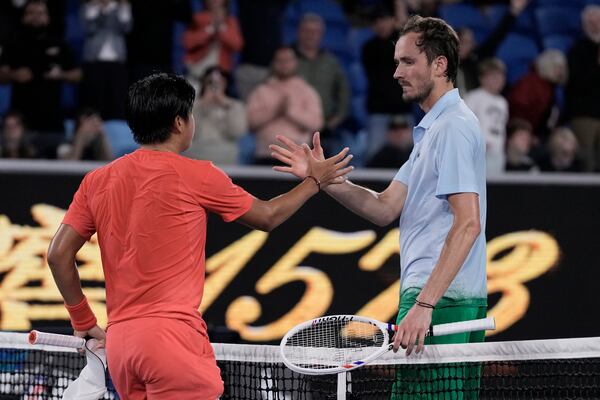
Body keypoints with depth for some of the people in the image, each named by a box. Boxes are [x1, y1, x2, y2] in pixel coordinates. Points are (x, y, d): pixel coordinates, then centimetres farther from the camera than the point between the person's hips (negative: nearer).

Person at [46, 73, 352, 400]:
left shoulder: (97, 181, 11)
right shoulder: (196, 175, -1)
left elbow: (58, 255, 9)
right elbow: (268, 216, 13)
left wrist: (84, 322, 20)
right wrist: (314, 181, 29)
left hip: (118, 343, 6)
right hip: (173, 334, -6)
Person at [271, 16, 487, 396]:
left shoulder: (454, 127, -13)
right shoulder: (433, 129, 21)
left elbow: (468, 224, -22)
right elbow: (385, 208, 18)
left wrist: (424, 304, -26)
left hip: (441, 301, -10)